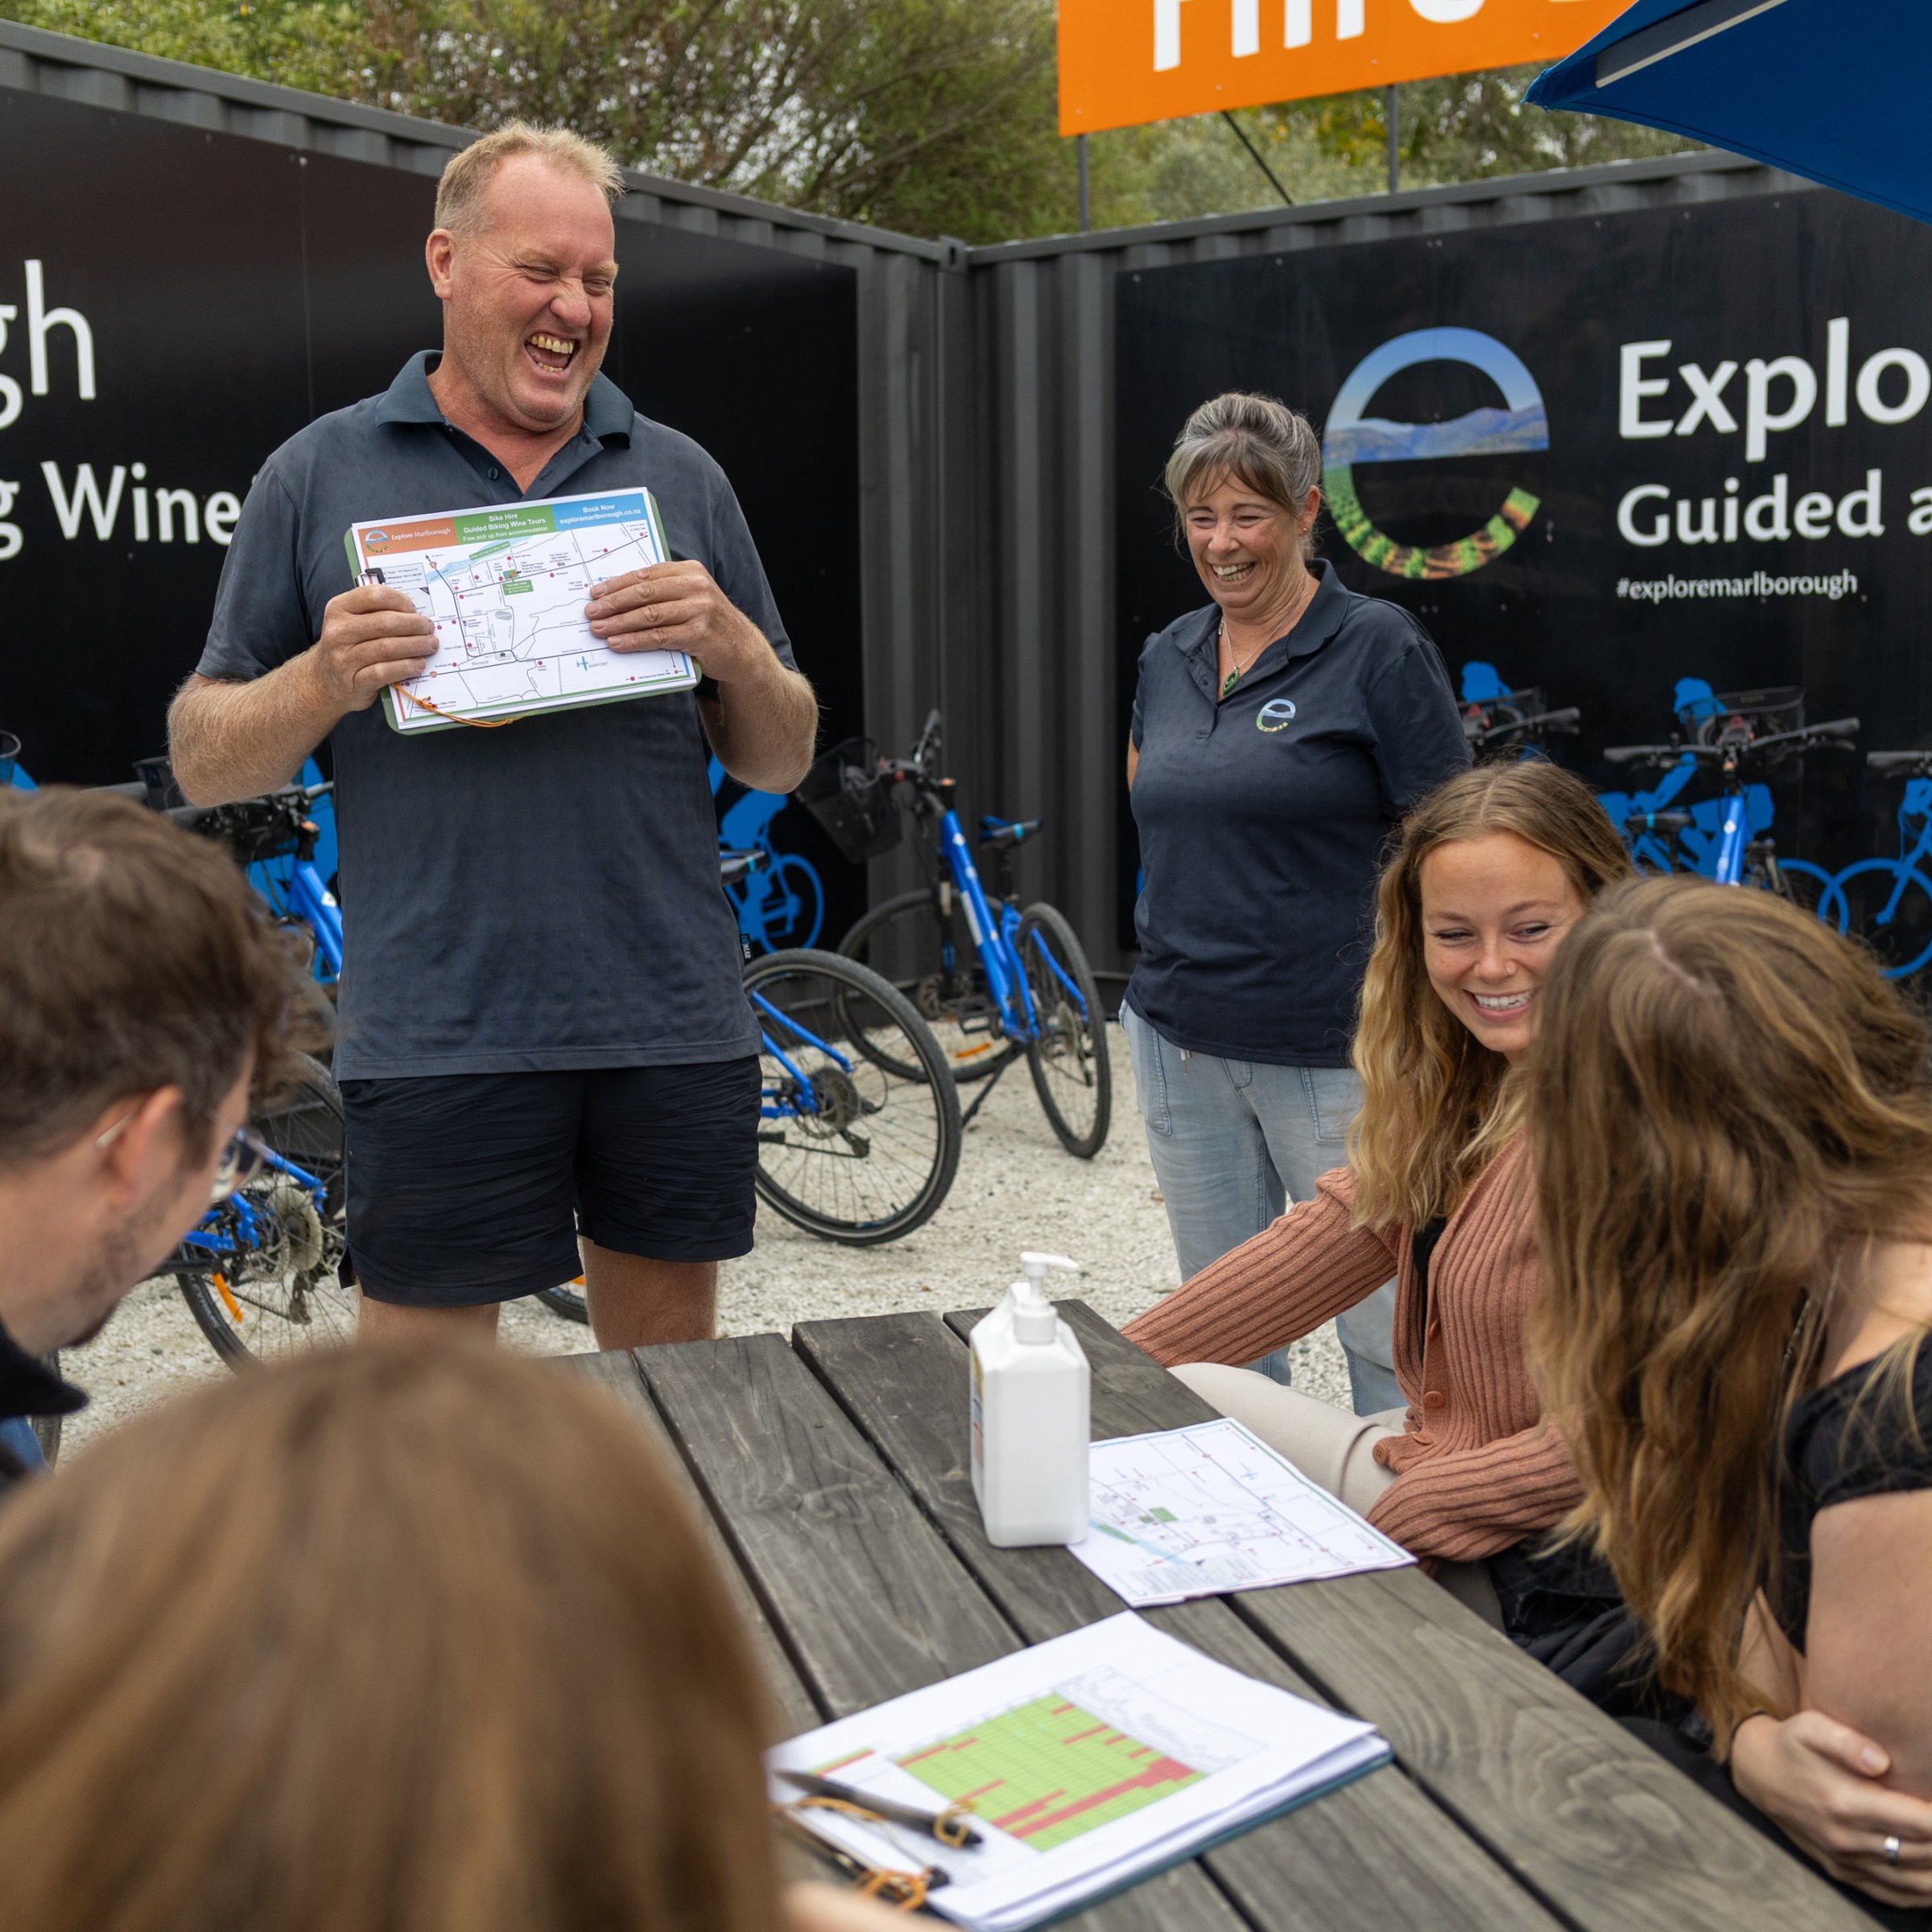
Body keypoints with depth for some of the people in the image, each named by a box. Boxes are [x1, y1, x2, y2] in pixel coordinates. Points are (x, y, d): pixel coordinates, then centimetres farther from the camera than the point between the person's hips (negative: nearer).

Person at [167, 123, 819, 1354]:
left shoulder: (681, 478, 10)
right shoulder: (323, 477, 5)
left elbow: (783, 763, 10)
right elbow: (203, 766, 4)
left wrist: (730, 644, -10)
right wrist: (326, 682, -15)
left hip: (676, 1026, 3)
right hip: (440, 1037, -2)